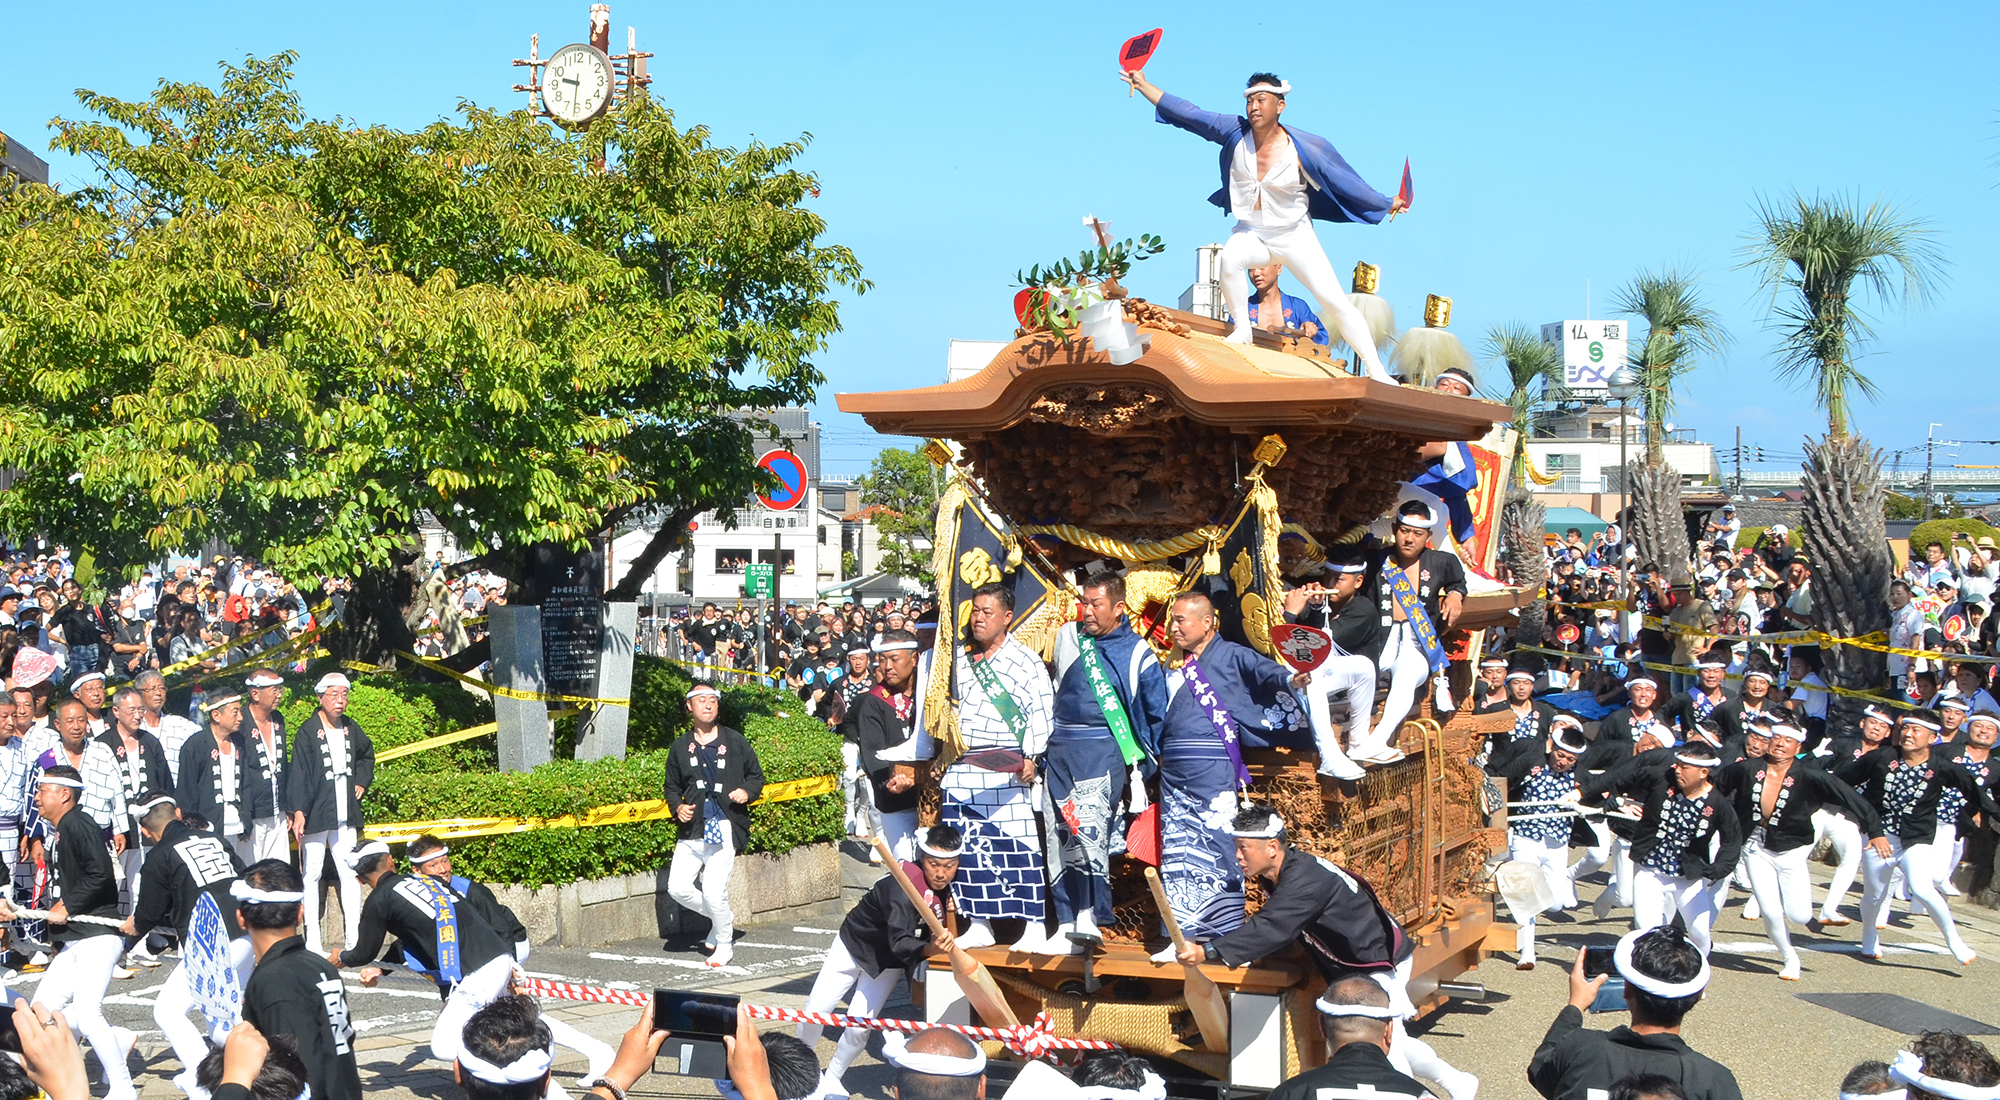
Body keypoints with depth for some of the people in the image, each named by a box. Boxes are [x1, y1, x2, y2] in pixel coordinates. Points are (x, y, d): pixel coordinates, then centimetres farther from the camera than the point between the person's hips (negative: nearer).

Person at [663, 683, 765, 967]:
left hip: (724, 828, -4)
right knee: (677, 888, -5)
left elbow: (756, 775, 14)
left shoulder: (735, 742, 6)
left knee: (713, 891, -12)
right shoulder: (681, 747, 12)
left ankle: (724, 943, 13)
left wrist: (747, 792, -7)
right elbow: (672, 787, 21)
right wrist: (678, 807, 1)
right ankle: (723, 918, 21)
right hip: (692, 829, 4)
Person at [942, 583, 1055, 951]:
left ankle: (1034, 926, -4)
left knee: (1017, 848, -9)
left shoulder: (1027, 662, 0)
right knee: (968, 848, 4)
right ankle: (978, 925, 12)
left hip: (1006, 771, -5)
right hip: (960, 771, 6)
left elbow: (1041, 715, -6)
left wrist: (1031, 759, -18)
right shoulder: (961, 663, 17)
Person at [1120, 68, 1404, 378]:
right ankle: (1242, 329, -14)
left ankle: (1376, 370, -5)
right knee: (1231, 258, -34)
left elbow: (1344, 181, -7)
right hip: (1250, 233, 2)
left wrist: (1387, 204, -4)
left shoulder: (1303, 148, -15)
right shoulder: (1235, 132, -9)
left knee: (1334, 300, -11)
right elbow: (1188, 113, -7)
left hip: (1294, 236, -2)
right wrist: (1143, 85, -7)